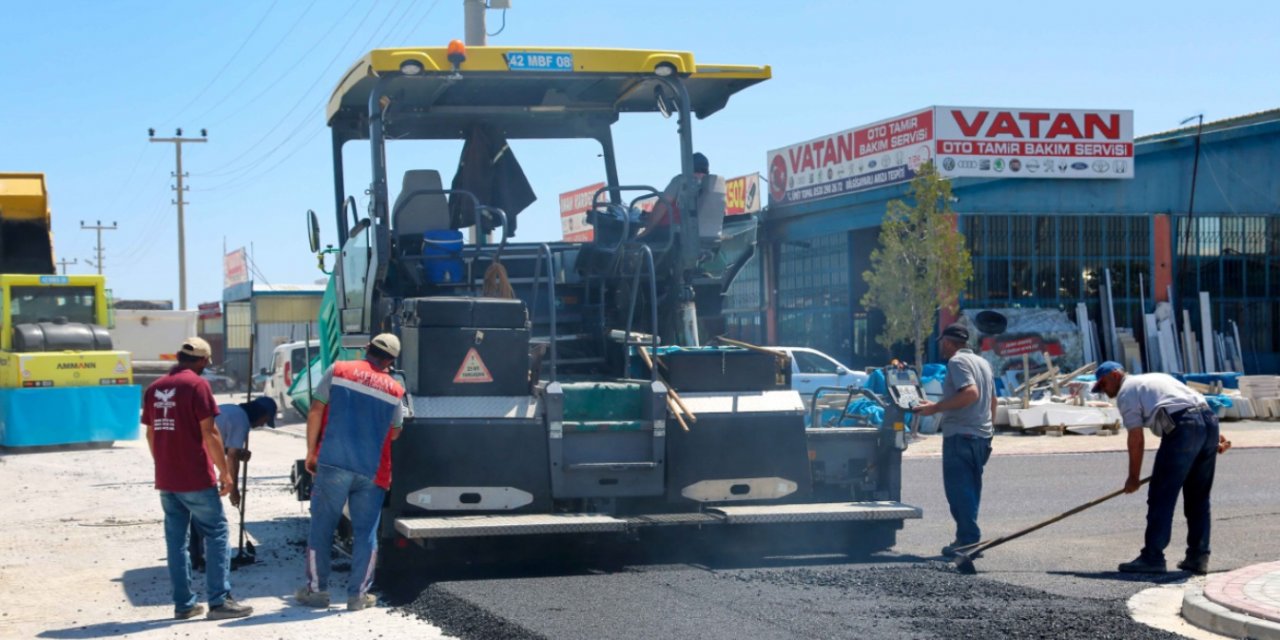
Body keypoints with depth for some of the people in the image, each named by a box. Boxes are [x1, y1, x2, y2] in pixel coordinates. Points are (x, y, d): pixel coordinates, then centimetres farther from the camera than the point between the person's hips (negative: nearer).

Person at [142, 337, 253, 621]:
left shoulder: (155, 388, 10)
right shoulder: (197, 385, -10)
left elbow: (151, 434, 15)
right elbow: (209, 432, -13)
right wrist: (224, 471, -8)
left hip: (166, 480, 6)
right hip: (196, 479, -6)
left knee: (176, 540, 10)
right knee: (217, 534, 2)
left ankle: (183, 603, 12)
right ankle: (219, 601, -3)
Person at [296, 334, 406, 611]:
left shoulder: (338, 371, 2)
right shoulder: (394, 389, 6)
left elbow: (315, 411, -1)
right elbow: (394, 433, 16)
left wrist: (311, 452, 5)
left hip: (333, 464, -1)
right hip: (372, 471, 1)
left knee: (321, 528, 10)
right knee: (365, 533, 10)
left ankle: (316, 590, 13)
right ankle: (358, 594, 11)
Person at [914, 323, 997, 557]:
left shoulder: (957, 361, -10)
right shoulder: (982, 362, 18)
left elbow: (971, 392, -24)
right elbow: (992, 400, 23)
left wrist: (936, 408, -24)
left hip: (961, 435, -9)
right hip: (982, 435, 9)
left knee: (959, 489, -7)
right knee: (970, 490, 14)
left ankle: (968, 540, -10)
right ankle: (966, 538, 17)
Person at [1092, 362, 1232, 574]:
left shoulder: (1126, 392, 8)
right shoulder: (1157, 377, 32)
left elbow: (1136, 439, 2)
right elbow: (1196, 405, 27)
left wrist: (1133, 478, 9)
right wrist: (1215, 438, 23)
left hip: (1183, 428, -8)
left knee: (1161, 496, -1)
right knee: (1198, 497, 16)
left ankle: (1152, 557, -1)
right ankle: (1198, 557, 18)